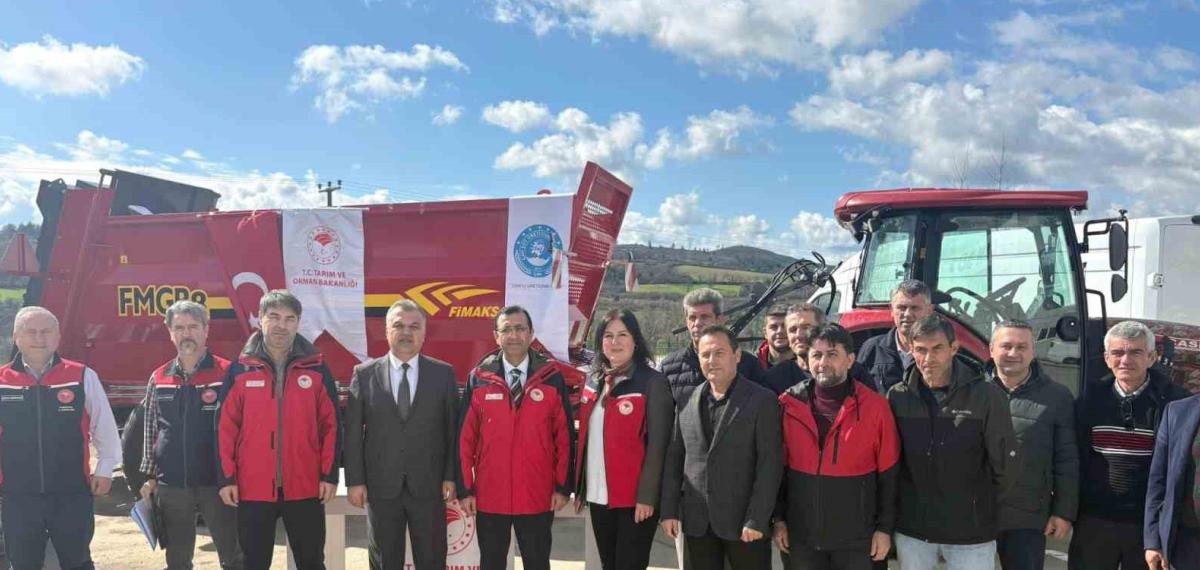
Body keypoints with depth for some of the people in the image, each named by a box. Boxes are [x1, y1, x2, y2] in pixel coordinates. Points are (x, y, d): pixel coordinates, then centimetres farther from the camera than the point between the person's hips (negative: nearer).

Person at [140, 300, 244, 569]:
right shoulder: (158, 378, 7)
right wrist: (149, 477, 10)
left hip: (217, 483, -4)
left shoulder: (227, 373, -5)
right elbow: (150, 431, 14)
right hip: (171, 486, 4)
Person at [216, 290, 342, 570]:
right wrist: (227, 477, -2)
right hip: (253, 488, 0)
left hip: (305, 488, 0)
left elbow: (332, 424, 1)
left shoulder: (316, 368, 1)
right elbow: (226, 427, 2)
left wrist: (329, 474, -2)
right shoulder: (240, 370, 1)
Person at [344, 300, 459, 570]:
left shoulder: (444, 373, 1)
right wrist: (355, 480, -3)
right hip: (380, 486, 0)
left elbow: (453, 429, 2)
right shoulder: (364, 373, 1)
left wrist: (451, 476, -3)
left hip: (429, 486, 0)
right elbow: (353, 432, 1)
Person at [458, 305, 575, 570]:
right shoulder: (478, 379, -2)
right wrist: (465, 489, -2)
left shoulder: (551, 377, -3)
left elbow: (565, 435, 0)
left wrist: (563, 486, -2)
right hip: (489, 497, 1)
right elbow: (465, 438, -1)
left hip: (538, 497, 0)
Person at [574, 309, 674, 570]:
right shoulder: (593, 381, 9)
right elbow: (584, 437, 13)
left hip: (634, 497, -6)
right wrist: (579, 487, 10)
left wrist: (647, 496, -15)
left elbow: (657, 445, -12)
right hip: (598, 495, 6)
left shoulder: (653, 382, -9)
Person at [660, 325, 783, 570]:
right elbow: (674, 458, 10)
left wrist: (757, 520, -15)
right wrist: (669, 510, 4)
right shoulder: (688, 402, 7)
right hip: (697, 521, 4)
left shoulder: (762, 400, -6)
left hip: (743, 520, -4)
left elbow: (770, 463, -10)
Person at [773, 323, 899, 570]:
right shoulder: (790, 404, -2)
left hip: (855, 538, -2)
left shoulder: (874, 406, -7)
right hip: (801, 535, 2)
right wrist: (779, 519, 4)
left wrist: (885, 528, -3)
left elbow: (888, 474, -4)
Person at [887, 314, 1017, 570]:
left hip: (971, 531, -2)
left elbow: (1005, 461, -5)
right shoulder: (897, 397, -4)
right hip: (911, 528, 2)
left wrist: (982, 504, 5)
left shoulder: (986, 396, -12)